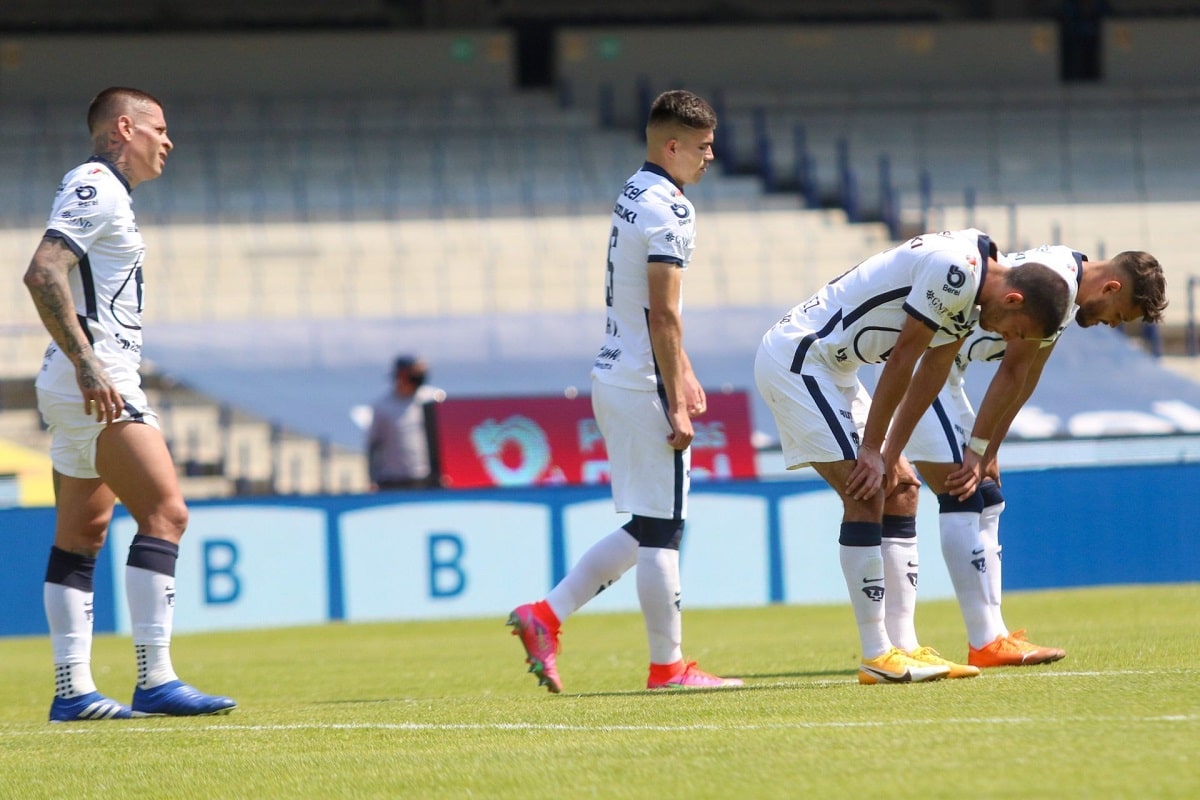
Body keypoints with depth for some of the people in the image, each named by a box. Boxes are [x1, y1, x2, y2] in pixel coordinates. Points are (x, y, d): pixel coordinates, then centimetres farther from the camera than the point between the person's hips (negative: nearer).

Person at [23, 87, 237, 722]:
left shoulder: (101, 191, 21)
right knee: (164, 513, -15)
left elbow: (53, 279, 26)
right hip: (96, 381, -11)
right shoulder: (95, 188, -10)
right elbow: (43, 273, -22)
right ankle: (155, 680, -20)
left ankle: (72, 690, 9)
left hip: (93, 380, 11)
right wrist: (86, 364, -27)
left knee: (81, 533, 8)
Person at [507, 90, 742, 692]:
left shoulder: (632, 195, 15)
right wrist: (676, 408, -18)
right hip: (644, 388, -10)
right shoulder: (669, 209, -15)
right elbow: (662, 314, -19)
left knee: (645, 529, 14)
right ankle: (668, 665, 1)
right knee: (660, 530, -3)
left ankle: (546, 615, 10)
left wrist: (683, 373, 29)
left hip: (612, 378, 10)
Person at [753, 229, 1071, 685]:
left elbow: (931, 373, 10)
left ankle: (903, 647, 10)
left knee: (900, 490, 10)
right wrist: (873, 449, -13)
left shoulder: (968, 289, 8)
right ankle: (877, 656, -12)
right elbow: (903, 359, -20)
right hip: (794, 360, -11)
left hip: (827, 368, 11)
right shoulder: (955, 270, -23)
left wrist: (890, 454, 6)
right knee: (866, 496, -14)